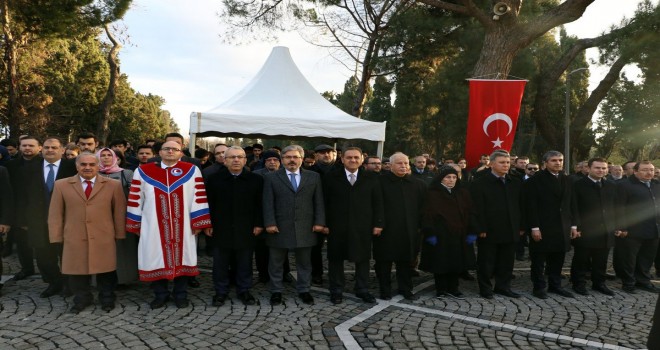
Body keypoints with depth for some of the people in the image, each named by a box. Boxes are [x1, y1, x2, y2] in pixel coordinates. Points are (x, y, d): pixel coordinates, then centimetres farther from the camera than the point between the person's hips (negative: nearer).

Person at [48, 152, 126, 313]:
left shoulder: (113, 185, 3)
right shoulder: (61, 185, 6)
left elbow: (119, 211, 4)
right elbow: (55, 213, 6)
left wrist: (119, 234, 1)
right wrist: (56, 237, 2)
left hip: (104, 238, -1)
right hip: (74, 239, 1)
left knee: (105, 270, 7)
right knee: (77, 270, 9)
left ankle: (107, 299, 27)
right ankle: (81, 299, 29)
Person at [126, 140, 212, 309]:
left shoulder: (192, 170, -1)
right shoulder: (143, 171, 2)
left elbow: (198, 197, -2)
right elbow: (136, 199, 6)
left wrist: (199, 223, -5)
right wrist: (135, 224, 6)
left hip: (182, 226, 0)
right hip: (153, 226, 1)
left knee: (182, 258, 8)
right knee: (156, 259, 9)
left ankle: (181, 295, 23)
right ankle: (160, 295, 25)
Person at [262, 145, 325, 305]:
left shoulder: (314, 177, 7)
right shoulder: (271, 177, 2)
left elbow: (318, 201, 5)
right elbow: (268, 203, -3)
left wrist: (319, 222, -2)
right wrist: (270, 223, -11)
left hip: (305, 227, 1)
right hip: (279, 227, -1)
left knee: (304, 262, 11)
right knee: (276, 262, 9)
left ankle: (304, 290, 24)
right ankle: (276, 291, 23)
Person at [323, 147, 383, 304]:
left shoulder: (371, 178, 4)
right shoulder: (331, 177, 0)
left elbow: (377, 202, 4)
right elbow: (324, 202, 0)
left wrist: (378, 223, -1)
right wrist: (324, 223, -5)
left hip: (363, 226, 1)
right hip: (337, 226, -1)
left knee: (362, 258, 9)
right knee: (336, 258, 7)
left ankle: (362, 290, 23)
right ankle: (336, 291, 20)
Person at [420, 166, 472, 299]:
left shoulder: (463, 194, 9)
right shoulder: (432, 194, -6)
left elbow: (469, 213, 8)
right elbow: (428, 215, -9)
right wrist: (430, 234, -15)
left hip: (458, 234, 4)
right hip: (439, 234, -4)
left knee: (456, 262, 8)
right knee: (440, 262, 4)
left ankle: (452, 288, 20)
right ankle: (441, 288, 17)